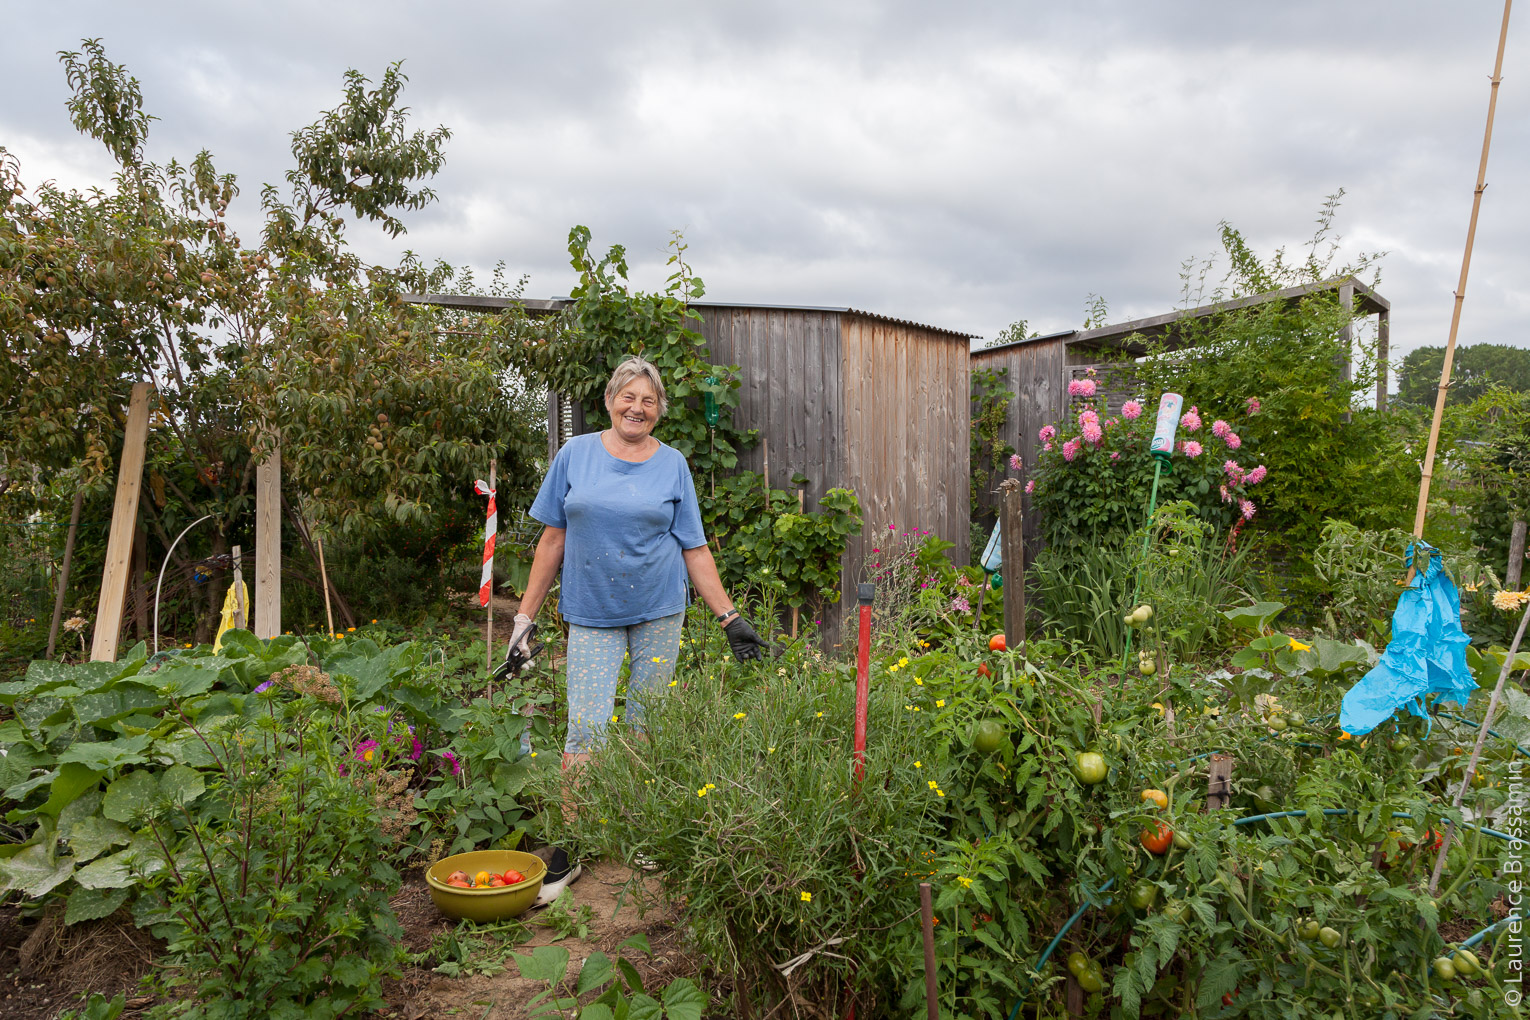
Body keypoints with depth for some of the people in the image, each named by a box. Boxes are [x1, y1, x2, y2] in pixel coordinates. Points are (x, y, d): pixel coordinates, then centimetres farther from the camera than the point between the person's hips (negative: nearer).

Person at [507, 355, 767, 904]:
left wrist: (730, 617, -1)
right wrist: (526, 614, 3)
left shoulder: (672, 464, 4)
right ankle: (567, 850, 7)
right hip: (593, 614, -1)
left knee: (647, 726, 7)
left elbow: (694, 548, 5)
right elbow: (553, 539, 6)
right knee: (587, 729, -6)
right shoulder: (575, 454, 4)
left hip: (659, 612, 1)